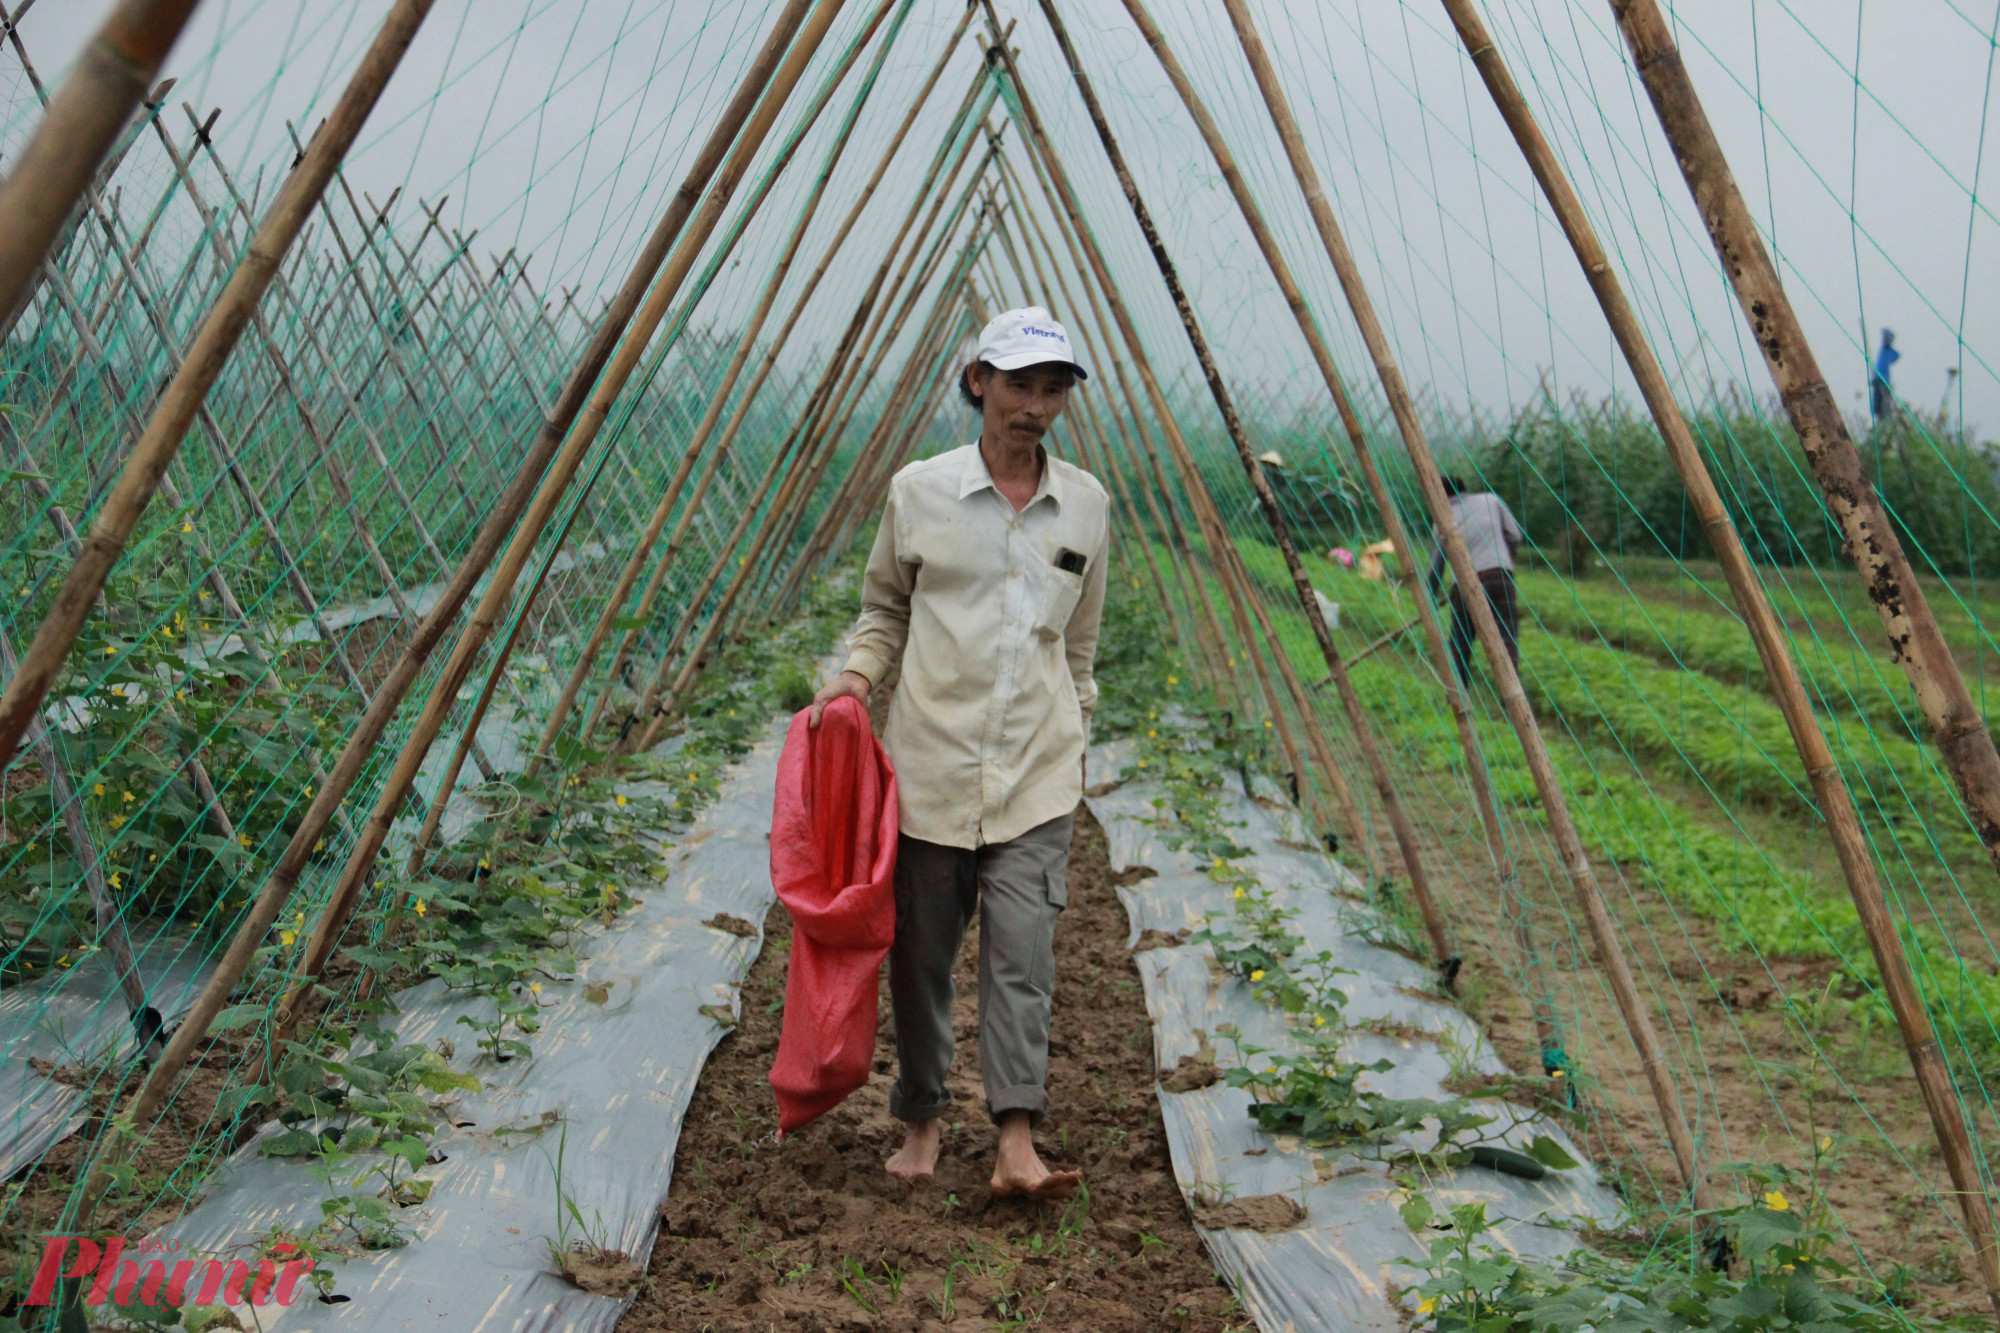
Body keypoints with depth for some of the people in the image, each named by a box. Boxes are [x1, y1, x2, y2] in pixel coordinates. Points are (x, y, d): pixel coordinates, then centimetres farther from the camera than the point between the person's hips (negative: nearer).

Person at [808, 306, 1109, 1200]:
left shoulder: (1086, 505, 7)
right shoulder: (919, 490, 1)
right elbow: (884, 608, 12)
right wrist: (855, 678, -6)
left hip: (1036, 769, 1)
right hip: (930, 757, 0)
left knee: (1023, 950, -9)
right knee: (922, 949, 8)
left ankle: (1017, 1142, -7)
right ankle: (921, 1121, 26)